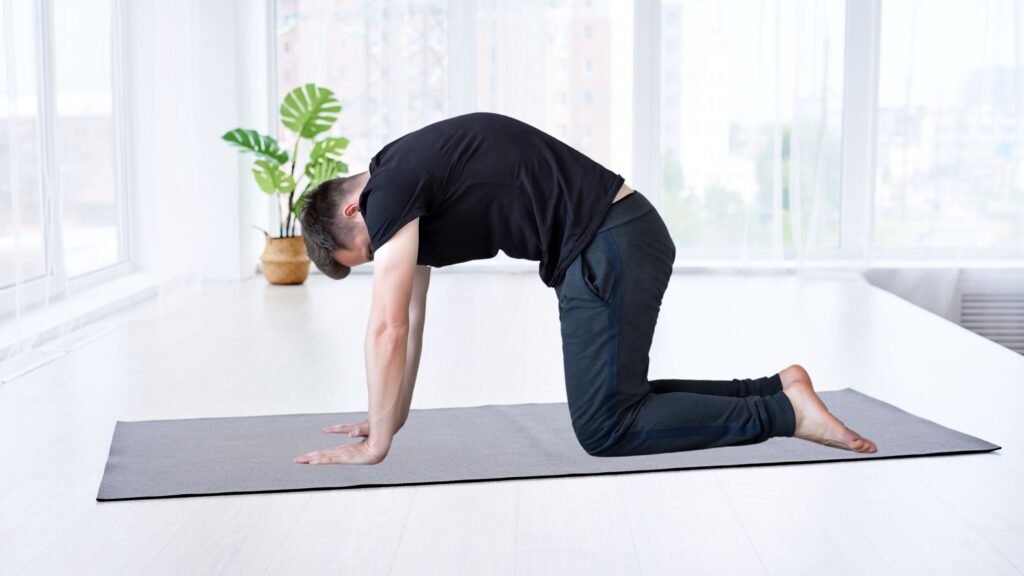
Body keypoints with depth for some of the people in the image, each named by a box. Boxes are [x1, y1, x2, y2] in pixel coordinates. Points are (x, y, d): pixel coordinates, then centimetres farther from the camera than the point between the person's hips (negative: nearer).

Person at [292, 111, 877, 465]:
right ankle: (777, 388, 19)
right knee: (612, 401, 18)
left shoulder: (390, 189, -9)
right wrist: (390, 419, 27)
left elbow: (387, 327, -13)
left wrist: (377, 443, -5)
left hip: (612, 248, -10)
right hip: (619, 241, 10)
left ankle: (785, 412, -3)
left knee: (606, 428, -7)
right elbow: (412, 320, 25)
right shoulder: (411, 187, 19)